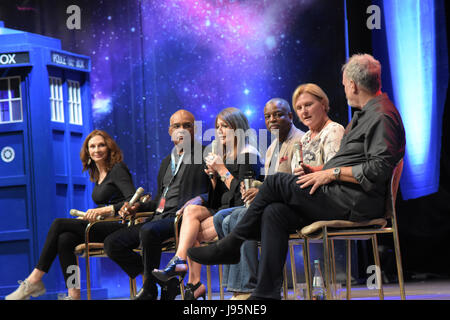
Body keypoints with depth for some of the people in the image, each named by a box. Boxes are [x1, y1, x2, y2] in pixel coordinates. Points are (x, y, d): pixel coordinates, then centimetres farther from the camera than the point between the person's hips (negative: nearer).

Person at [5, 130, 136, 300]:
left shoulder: (118, 169, -3)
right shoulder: (98, 175, 22)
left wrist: (104, 210, -24)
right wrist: (91, 214, 4)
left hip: (118, 227, -7)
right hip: (103, 228, 7)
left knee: (59, 224, -18)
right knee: (65, 239, -21)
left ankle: (35, 279, -15)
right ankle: (73, 294, -28)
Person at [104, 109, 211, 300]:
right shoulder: (167, 161, 26)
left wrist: (196, 202, -26)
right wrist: (138, 207, 11)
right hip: (159, 217, 8)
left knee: (148, 231, -36)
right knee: (112, 244, -4)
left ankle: (150, 289, -18)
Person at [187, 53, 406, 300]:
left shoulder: (382, 116, -11)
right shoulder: (365, 113, 23)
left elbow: (379, 169, -21)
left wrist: (333, 173, -17)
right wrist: (322, 170, 12)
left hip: (358, 202, -10)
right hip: (346, 198, 10)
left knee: (277, 182, -12)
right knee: (274, 213, -6)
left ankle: (230, 246, 1)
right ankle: (266, 294, -10)